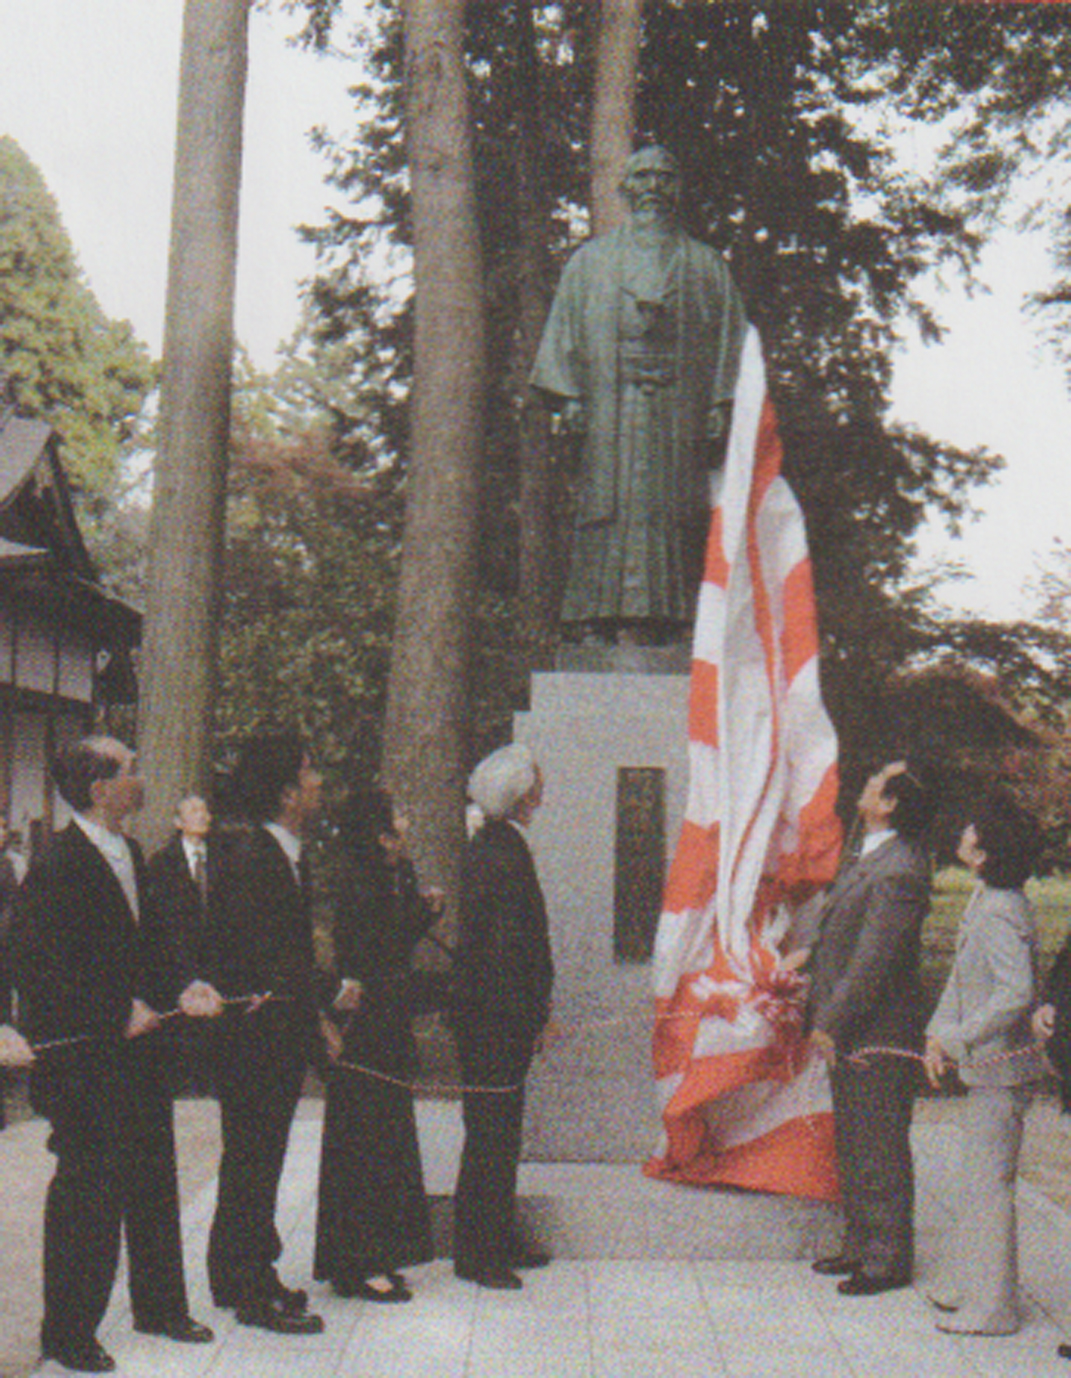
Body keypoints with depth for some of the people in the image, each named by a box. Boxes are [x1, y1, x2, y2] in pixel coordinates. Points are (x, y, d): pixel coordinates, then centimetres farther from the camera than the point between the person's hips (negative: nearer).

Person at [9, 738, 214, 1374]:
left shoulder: (130, 854, 11)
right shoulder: (56, 866, -17)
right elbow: (42, 970, -21)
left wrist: (179, 988, 5)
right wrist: (120, 1016, -18)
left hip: (135, 1042, 8)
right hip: (84, 1056, -8)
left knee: (152, 1177, 16)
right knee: (87, 1186, 0)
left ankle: (161, 1305, 31)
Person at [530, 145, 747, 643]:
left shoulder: (706, 265, 17)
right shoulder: (590, 260, 18)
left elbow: (730, 336, 11)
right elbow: (565, 331, 11)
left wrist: (722, 405, -2)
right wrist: (570, 395, -3)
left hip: (680, 411, 0)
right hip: (611, 410, 0)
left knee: (674, 517, -7)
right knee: (612, 510, -9)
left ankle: (664, 619, -9)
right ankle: (602, 619, -10)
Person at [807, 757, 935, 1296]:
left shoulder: (898, 872, -22)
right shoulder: (867, 858, 10)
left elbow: (873, 962, -22)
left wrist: (832, 1024, -17)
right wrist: (823, 1017, 16)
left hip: (876, 1037, -10)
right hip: (849, 1034, 10)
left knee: (879, 1151, 2)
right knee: (854, 1145, 19)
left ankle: (888, 1258, 14)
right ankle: (862, 1245, 31)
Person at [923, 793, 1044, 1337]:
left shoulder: (1000, 914, -22)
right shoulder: (983, 903, 8)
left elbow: (1017, 993, -31)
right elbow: (962, 976, 16)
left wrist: (960, 1039, -23)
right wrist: (939, 1033, 7)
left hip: (1001, 1067, -10)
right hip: (987, 1066, 10)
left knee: (987, 1184, -1)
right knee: (976, 1181, 19)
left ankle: (991, 1308, 9)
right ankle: (967, 1287, 32)